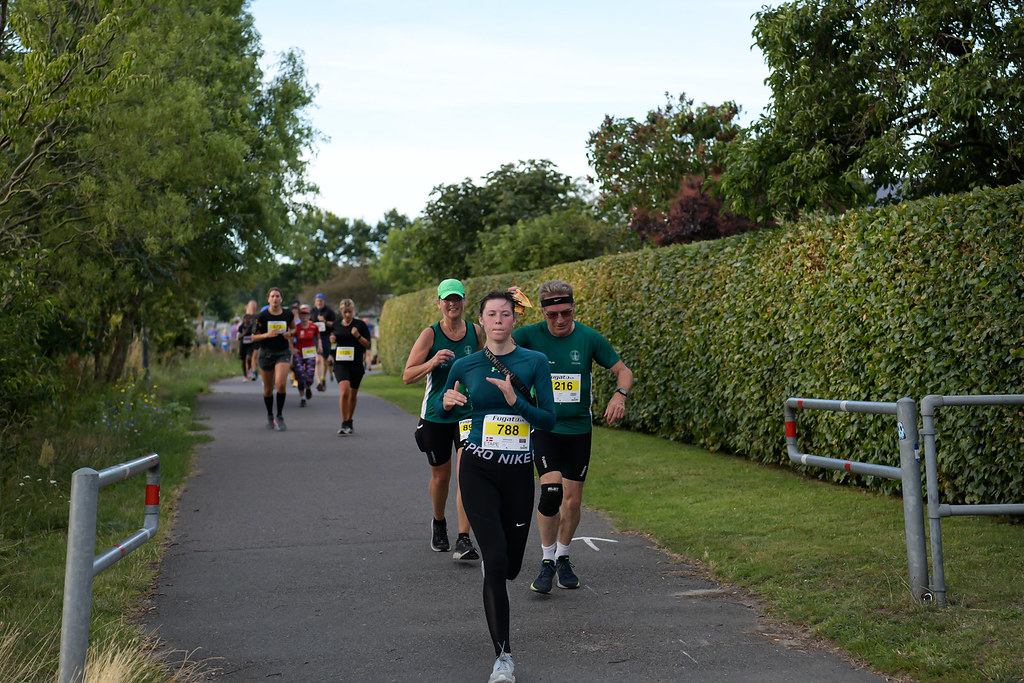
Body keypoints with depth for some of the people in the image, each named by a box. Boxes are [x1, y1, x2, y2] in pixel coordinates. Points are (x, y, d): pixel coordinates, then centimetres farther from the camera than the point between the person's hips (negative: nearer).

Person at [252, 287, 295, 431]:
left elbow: (294, 328, 19)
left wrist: (290, 333, -3)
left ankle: (279, 416, -4)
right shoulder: (262, 316, -6)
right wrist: (267, 334, -19)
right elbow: (254, 337, -2)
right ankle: (269, 416, 32)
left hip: (283, 353, 0)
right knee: (268, 389, 9)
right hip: (266, 353, 0)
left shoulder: (288, 314, -1)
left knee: (281, 384, -20)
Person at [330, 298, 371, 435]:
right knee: (345, 390, -19)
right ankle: (344, 424, -14)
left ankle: (349, 421, 31)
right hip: (340, 363, 0)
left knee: (352, 394, 10)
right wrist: (332, 340, 0)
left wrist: (358, 336, -19)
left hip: (356, 363, 0)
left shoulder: (360, 325, -1)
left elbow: (368, 344, -2)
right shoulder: (336, 324, 8)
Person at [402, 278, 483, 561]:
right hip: (435, 415, 0)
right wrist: (432, 362, -25)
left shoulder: (476, 331, 1)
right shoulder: (430, 334, -7)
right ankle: (438, 523, 41)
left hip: (469, 413, 1)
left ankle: (463, 540, -12)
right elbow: (407, 376, -10)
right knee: (441, 475, 13)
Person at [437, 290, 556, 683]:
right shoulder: (465, 366, 2)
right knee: (495, 559, -14)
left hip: (519, 470, 1)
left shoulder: (535, 362, -1)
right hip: (479, 470, -1)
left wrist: (514, 400, -20)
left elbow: (549, 420, -5)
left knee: (511, 566, 11)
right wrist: (447, 402, -7)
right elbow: (440, 410, 16)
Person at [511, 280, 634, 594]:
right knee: (551, 491, -18)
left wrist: (619, 395, -18)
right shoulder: (530, 335, -8)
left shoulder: (590, 338, -5)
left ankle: (562, 557, 30)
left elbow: (624, 371, 3)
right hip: (544, 427, -2)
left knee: (572, 499, 7)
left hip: (579, 429, 2)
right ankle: (547, 561, 1)